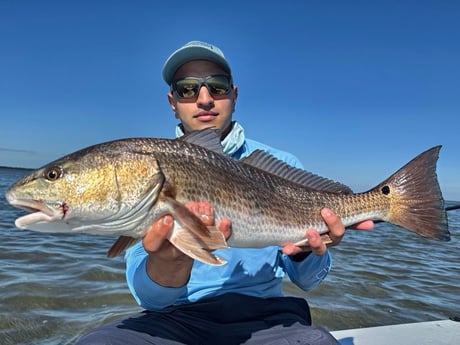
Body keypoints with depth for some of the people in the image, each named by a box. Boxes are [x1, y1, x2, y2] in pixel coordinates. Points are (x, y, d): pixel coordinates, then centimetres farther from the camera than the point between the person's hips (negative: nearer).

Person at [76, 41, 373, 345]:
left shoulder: (282, 167, 0)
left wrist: (305, 249, -22)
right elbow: (148, 296, -12)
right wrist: (170, 262, -34)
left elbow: (306, 281, 1)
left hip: (264, 317, 1)